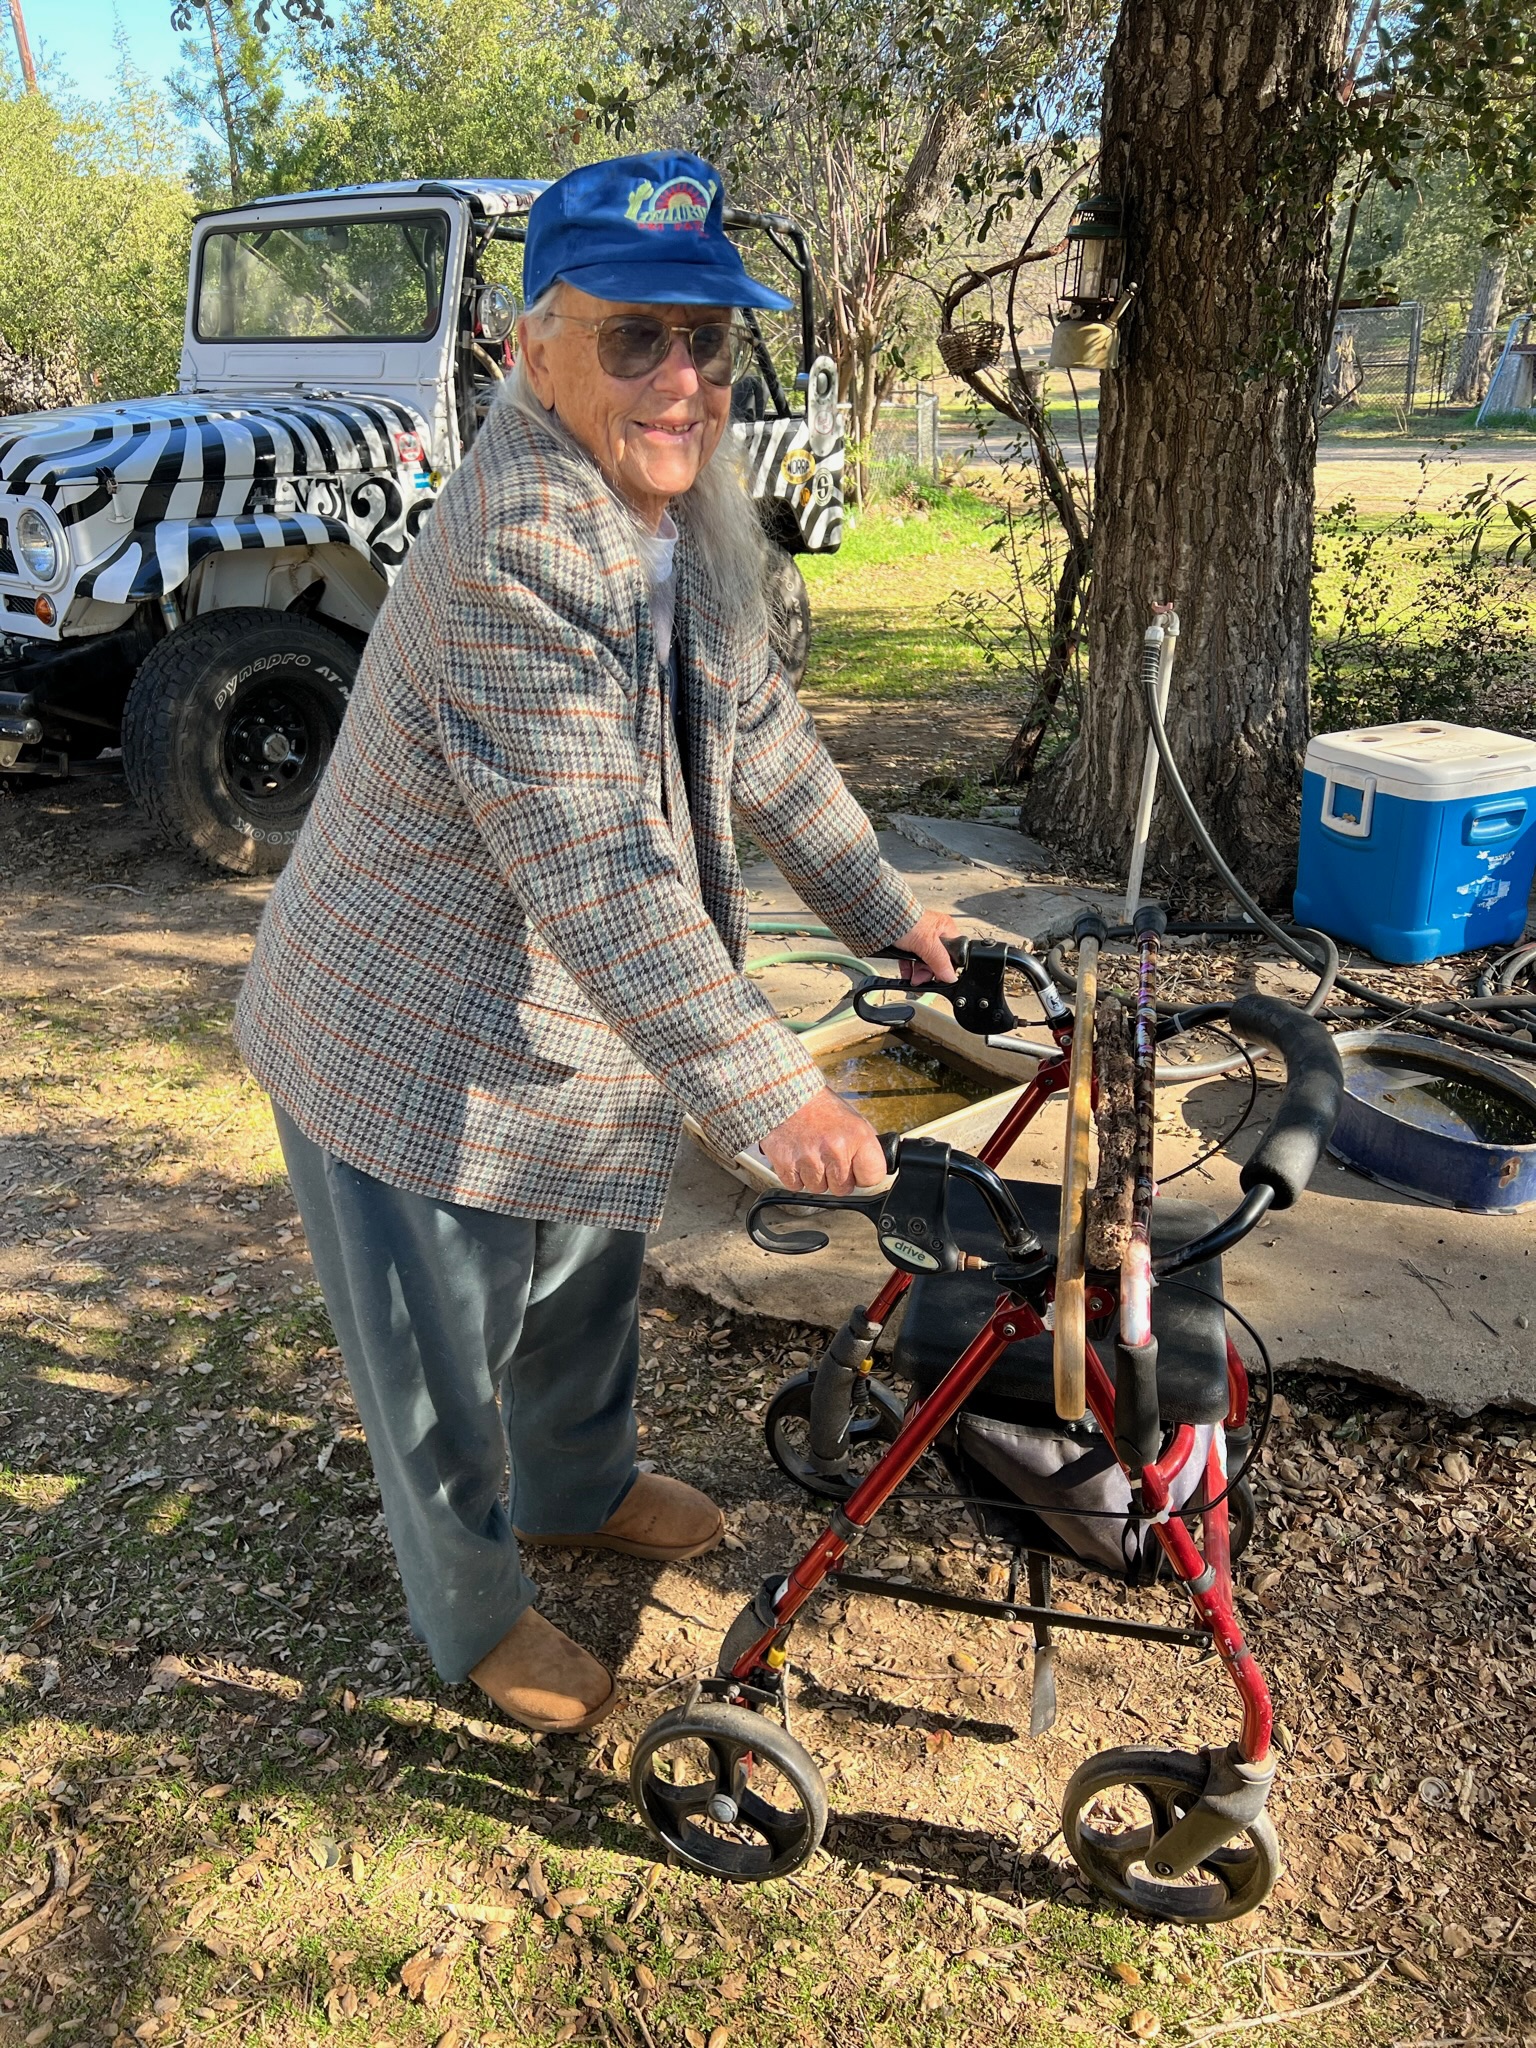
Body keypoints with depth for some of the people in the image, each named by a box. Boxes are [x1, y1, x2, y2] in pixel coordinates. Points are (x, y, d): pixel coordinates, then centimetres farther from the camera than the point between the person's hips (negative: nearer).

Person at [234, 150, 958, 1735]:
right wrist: (770, 1094, -35)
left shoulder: (689, 514, 0)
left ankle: (579, 1485, 57)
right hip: (418, 1056, -8)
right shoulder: (516, 554, -31)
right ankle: (475, 1617, 40)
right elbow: (594, 873, -36)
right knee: (445, 1366, 14)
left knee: (584, 1290, 28)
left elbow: (761, 737, 9)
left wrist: (887, 912, 11)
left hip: (579, 1036, 9)